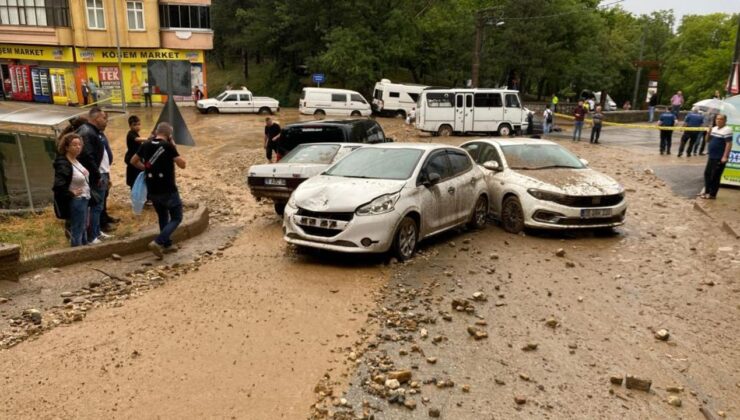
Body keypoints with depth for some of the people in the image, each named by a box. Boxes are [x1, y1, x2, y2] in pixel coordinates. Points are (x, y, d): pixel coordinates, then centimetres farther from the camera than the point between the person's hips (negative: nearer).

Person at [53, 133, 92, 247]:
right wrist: (71, 194, -20)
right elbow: (58, 186, -30)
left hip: (83, 199, 9)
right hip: (75, 201, -9)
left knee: (83, 228, 21)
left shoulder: (77, 160, 5)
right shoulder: (63, 164, -22)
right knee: (77, 231, 2)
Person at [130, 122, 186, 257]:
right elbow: (182, 164, -9)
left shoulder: (146, 145, 4)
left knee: (163, 217, 22)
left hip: (152, 191, 6)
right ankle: (157, 242, -11)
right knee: (176, 218, 5)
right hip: (168, 190, -6)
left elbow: (133, 161, 15)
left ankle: (167, 245, 27)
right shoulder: (168, 146, -14)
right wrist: (174, 147, -3)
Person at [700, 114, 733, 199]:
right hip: (711, 156, 8)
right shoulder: (714, 128, 11)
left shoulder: (727, 130, -14)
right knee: (707, 174, 14)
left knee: (715, 176, -2)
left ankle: (712, 194, 6)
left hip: (720, 158, -8)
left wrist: (725, 157, -23)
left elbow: (729, 144, -18)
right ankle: (707, 192, 26)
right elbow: (709, 140, 20)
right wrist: (709, 132, 0)